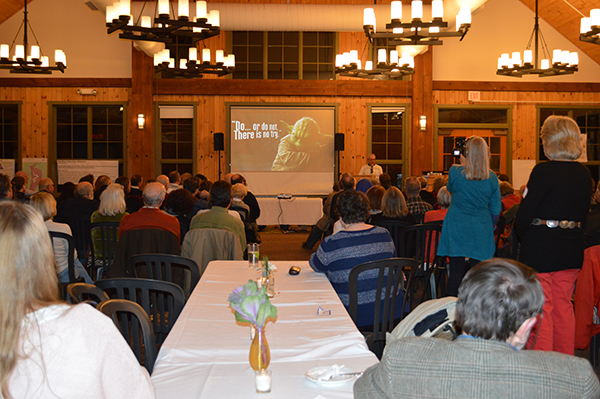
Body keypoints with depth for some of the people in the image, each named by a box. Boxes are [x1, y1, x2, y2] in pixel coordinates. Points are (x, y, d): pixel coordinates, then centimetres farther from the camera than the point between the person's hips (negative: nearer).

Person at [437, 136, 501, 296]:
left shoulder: (455, 172, -9)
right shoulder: (491, 178, -4)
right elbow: (495, 210, 4)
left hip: (456, 230, -1)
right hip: (480, 232, 1)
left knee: (456, 271, 2)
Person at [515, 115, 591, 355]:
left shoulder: (544, 171, -16)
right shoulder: (584, 174, 4)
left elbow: (524, 215, -14)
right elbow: (582, 214, 9)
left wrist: (525, 237, 3)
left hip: (541, 248, -6)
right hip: (572, 249, 7)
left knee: (541, 308, 2)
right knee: (563, 306, 17)